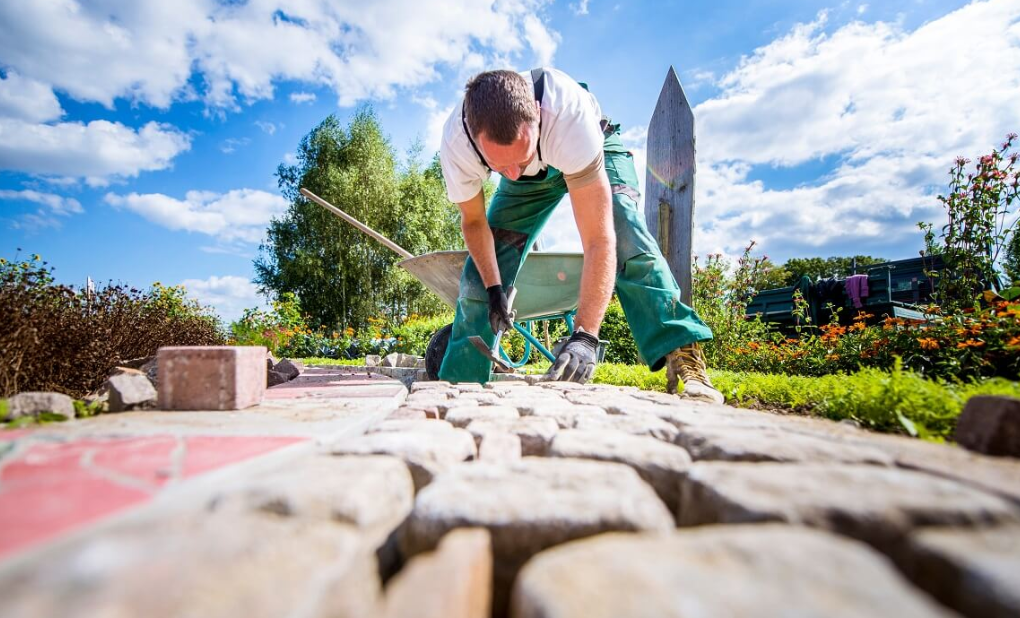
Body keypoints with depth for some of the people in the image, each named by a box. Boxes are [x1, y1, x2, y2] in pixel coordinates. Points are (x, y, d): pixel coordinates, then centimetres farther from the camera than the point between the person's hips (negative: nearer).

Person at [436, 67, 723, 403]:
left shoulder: (568, 115, -45)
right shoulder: (455, 143, -33)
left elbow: (599, 240, -48)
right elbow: (474, 220, -14)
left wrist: (584, 335, -55)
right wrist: (493, 289, -21)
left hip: (596, 151, -2)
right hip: (532, 176, 3)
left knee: (625, 236, -33)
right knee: (481, 269, -7)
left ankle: (684, 358, -25)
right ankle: (459, 380, 7)